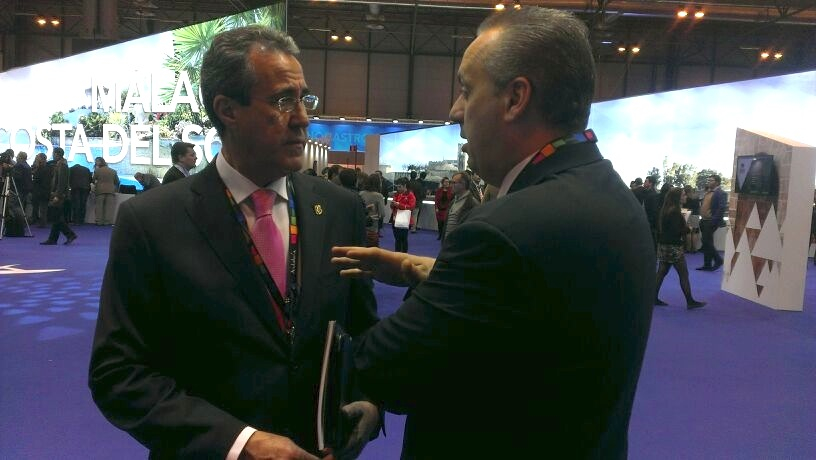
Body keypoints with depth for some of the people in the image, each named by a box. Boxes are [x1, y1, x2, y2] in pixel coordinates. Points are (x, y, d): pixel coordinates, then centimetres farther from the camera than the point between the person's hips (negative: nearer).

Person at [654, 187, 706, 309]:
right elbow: (676, 231, -22)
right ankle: (690, 301, 6)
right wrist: (688, 229, -4)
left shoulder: (665, 210, 8)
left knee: (661, 272, 10)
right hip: (673, 247, -9)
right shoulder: (674, 212, -18)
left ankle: (654, 298, 11)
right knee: (684, 275, 0)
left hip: (664, 245, 9)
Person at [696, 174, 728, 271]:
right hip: (704, 221, 8)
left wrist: (714, 221, -22)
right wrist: (701, 218, 14)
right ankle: (707, 265, 15)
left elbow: (722, 208, -18)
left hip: (711, 222, -8)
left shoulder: (721, 193, -10)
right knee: (706, 242, 10)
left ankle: (718, 260, 9)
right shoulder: (708, 192, 16)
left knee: (707, 242, -7)